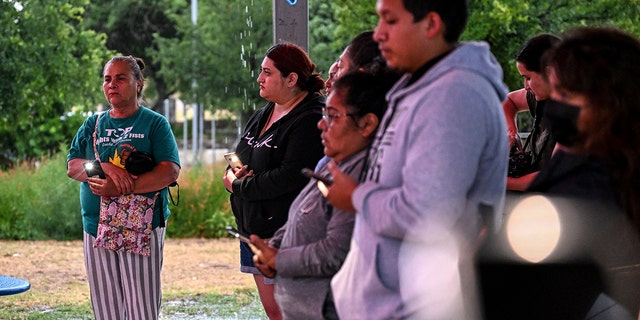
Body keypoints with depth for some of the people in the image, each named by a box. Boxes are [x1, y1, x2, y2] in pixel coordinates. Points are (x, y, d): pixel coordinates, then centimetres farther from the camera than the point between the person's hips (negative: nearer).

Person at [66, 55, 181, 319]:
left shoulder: (155, 124, 3)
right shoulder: (92, 125, 15)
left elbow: (170, 171, -9)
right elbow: (72, 167, 6)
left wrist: (120, 188, -18)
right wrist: (104, 167, -15)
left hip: (142, 228, -4)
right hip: (97, 228, 4)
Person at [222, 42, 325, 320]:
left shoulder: (310, 121, -15)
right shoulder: (263, 115, 15)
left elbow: (290, 176, -24)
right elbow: (238, 160, 21)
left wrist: (238, 186, -14)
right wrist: (233, 172, -5)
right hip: (254, 228, 9)